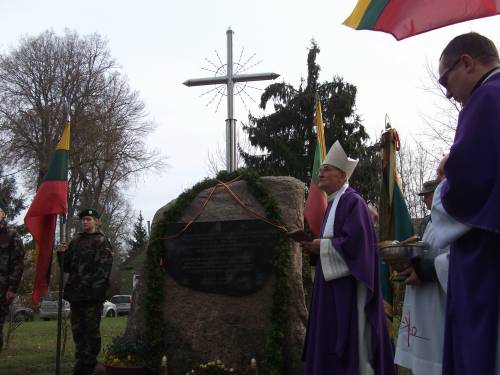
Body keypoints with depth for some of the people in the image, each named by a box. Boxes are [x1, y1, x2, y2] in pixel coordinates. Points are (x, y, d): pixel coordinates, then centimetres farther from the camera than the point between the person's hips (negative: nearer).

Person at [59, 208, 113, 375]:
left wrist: (95, 288, -19)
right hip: (76, 292, 6)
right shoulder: (76, 241, 18)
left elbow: (103, 268, -10)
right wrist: (63, 254, 0)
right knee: (77, 330, 11)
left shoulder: (101, 241, 0)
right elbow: (67, 267, 19)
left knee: (91, 330, -1)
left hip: (93, 294, -6)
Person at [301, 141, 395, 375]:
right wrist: (315, 247, 4)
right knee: (331, 340, 11)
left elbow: (354, 242, -24)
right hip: (332, 282, 10)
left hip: (348, 284, -10)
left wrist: (321, 246, -13)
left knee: (350, 340, -5)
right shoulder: (332, 204, 18)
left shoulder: (352, 201, -12)